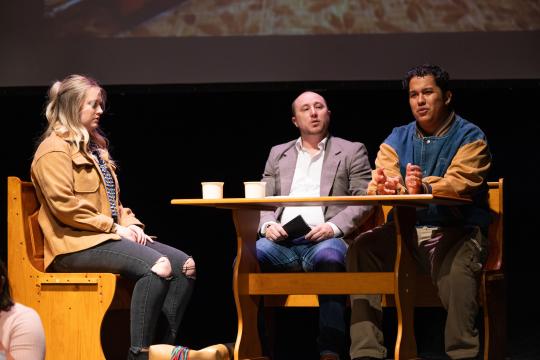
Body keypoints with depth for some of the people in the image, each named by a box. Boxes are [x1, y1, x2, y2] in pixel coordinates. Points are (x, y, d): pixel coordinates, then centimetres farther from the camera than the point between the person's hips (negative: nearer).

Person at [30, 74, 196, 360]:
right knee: (157, 265, -31)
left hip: (106, 235, 10)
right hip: (76, 243, -9)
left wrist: (129, 223, 6)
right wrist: (114, 228, -15)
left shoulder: (94, 146, 24)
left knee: (185, 264, -8)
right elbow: (65, 205, -16)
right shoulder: (54, 150, -6)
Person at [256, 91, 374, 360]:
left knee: (328, 258, -39)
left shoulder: (352, 151, 15)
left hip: (325, 239, -3)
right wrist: (268, 225, -5)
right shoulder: (278, 154, 25)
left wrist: (334, 227, -13)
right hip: (283, 240, 3)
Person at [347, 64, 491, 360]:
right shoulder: (397, 140, 15)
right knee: (362, 247, -24)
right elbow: (378, 186, 1)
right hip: (406, 231, 4)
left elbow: (460, 183, -16)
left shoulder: (470, 137, 2)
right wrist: (384, 189, -26)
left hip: (456, 231, -4)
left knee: (457, 266, -38)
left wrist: (423, 188, -37)